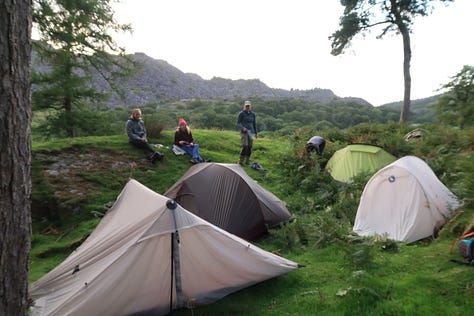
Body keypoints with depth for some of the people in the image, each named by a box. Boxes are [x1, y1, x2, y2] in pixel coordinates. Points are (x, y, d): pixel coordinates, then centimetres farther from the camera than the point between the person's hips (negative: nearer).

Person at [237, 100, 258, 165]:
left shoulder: (253, 114, 8)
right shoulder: (241, 113, -4)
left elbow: (254, 124, 16)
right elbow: (238, 123, -4)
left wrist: (256, 133, 16)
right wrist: (242, 128, -22)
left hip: (251, 132, 5)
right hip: (244, 132, -5)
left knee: (250, 147, 4)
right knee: (245, 147, -14)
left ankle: (247, 161, 15)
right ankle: (241, 161, -2)